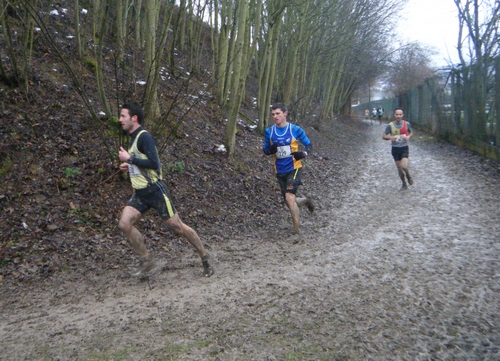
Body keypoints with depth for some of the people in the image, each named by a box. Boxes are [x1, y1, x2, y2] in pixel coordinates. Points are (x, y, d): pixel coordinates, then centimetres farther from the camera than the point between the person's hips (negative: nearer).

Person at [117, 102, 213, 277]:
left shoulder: (144, 137, -14)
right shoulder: (133, 138, 14)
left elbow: (154, 163, -25)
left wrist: (129, 159, -19)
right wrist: (129, 166, 11)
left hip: (154, 190, -8)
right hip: (140, 193, 9)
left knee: (177, 227, -1)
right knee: (124, 223, -7)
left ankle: (205, 257, 16)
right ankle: (147, 260, 7)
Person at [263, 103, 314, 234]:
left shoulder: (295, 129, -6)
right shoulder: (269, 132, 2)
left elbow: (309, 145, 2)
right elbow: (265, 149, 11)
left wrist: (303, 153, -19)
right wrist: (270, 150, -13)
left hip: (294, 168, -4)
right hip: (280, 171, 4)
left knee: (289, 197, -21)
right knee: (289, 203, 11)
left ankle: (296, 228, -5)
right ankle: (304, 201, 46)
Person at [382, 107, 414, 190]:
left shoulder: (407, 124, -5)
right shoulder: (390, 125, -8)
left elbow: (411, 132, 13)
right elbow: (384, 136, -2)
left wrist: (408, 136, -10)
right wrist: (390, 137, -23)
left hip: (404, 148, -1)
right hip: (395, 149, 1)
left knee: (404, 166, -18)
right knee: (399, 168, 8)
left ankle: (408, 176, 17)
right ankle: (404, 184, 29)